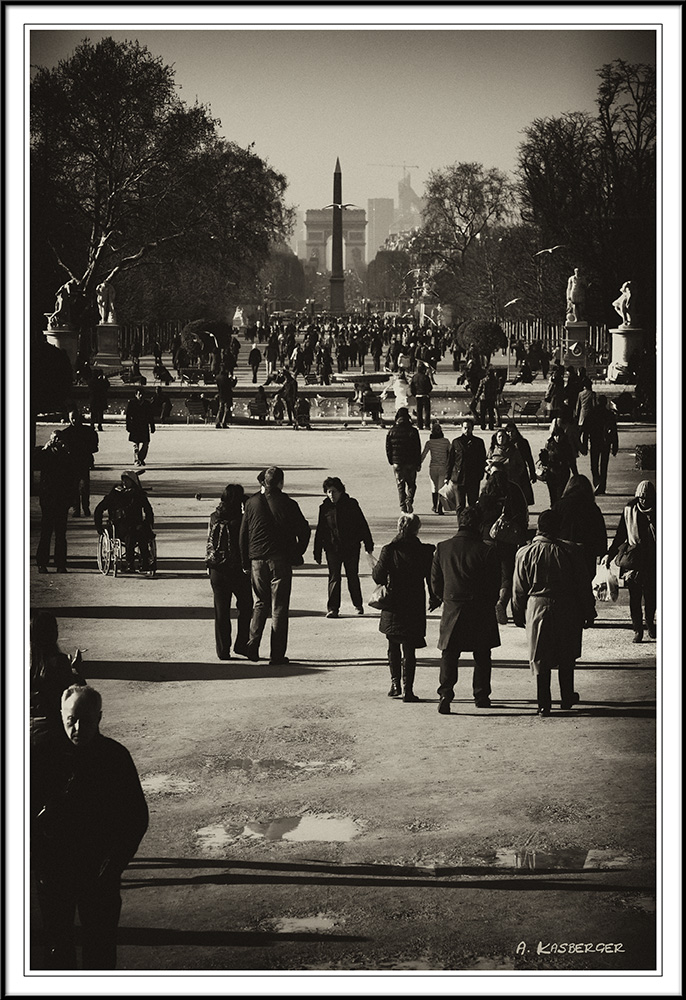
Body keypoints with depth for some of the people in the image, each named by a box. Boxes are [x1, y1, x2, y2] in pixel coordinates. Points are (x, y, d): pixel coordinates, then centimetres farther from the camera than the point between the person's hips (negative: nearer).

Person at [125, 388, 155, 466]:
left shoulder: (147, 403, 9)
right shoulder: (131, 403, 0)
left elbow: (150, 416, 13)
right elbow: (128, 415, -1)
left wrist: (152, 427, 11)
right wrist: (128, 426, -8)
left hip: (144, 426, 3)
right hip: (135, 427, -3)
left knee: (146, 444, -1)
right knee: (136, 444, -3)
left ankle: (141, 459, 15)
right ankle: (136, 460, 4)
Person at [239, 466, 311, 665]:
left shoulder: (252, 503, 1)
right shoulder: (287, 504, -7)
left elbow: (243, 534, 5)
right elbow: (304, 530, -3)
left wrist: (245, 562, 11)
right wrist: (297, 554, 12)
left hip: (257, 561, 3)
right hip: (280, 560, -3)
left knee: (261, 602, 19)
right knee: (279, 607, 3)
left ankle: (252, 645, 5)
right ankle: (276, 655, 2)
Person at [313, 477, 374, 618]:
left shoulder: (351, 504, -4)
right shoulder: (325, 508, 1)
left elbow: (362, 525, 1)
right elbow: (320, 531, 7)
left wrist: (368, 544, 1)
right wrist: (317, 553, 6)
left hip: (351, 547, -1)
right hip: (332, 548, 1)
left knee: (353, 577, 10)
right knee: (334, 578, -3)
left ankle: (358, 605, 26)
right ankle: (332, 608, 0)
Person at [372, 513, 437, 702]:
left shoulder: (389, 550, -10)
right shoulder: (425, 552, -9)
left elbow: (378, 576, -7)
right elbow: (432, 579, -3)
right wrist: (433, 600, 12)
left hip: (393, 607, 1)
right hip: (415, 607, -1)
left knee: (393, 647, 19)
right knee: (409, 648, 4)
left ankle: (395, 683, 16)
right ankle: (407, 689, 0)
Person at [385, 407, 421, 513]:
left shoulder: (392, 431, -1)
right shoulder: (413, 431, -7)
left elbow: (388, 448, 4)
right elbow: (418, 449, -4)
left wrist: (391, 462, 15)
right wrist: (418, 463, 4)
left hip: (397, 463, 1)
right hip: (410, 463, -1)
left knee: (400, 486, 10)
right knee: (411, 484, 13)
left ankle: (403, 507, 8)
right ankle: (409, 501, -9)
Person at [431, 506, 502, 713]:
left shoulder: (443, 548, -4)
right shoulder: (486, 551, -13)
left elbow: (435, 582, 3)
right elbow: (495, 585, -6)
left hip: (452, 611, 1)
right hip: (480, 611, -1)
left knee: (449, 655, 7)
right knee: (482, 656, 14)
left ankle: (445, 693, -10)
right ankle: (481, 696, 20)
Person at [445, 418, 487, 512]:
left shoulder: (478, 442, 8)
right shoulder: (456, 442, 8)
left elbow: (482, 461, 9)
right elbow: (450, 460, 10)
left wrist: (480, 475, -2)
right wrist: (447, 476, 5)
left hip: (473, 479, 0)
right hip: (458, 479, 0)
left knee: (473, 504, 0)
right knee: (460, 505, 1)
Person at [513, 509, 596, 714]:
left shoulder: (525, 553, -7)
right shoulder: (571, 551, -9)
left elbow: (519, 589, 0)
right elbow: (583, 585, -3)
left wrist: (519, 616, 12)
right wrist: (588, 612, 8)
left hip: (537, 609, 0)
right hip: (567, 610, 0)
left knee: (540, 659, 8)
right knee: (566, 657, 17)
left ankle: (544, 703, 8)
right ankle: (567, 699, 26)